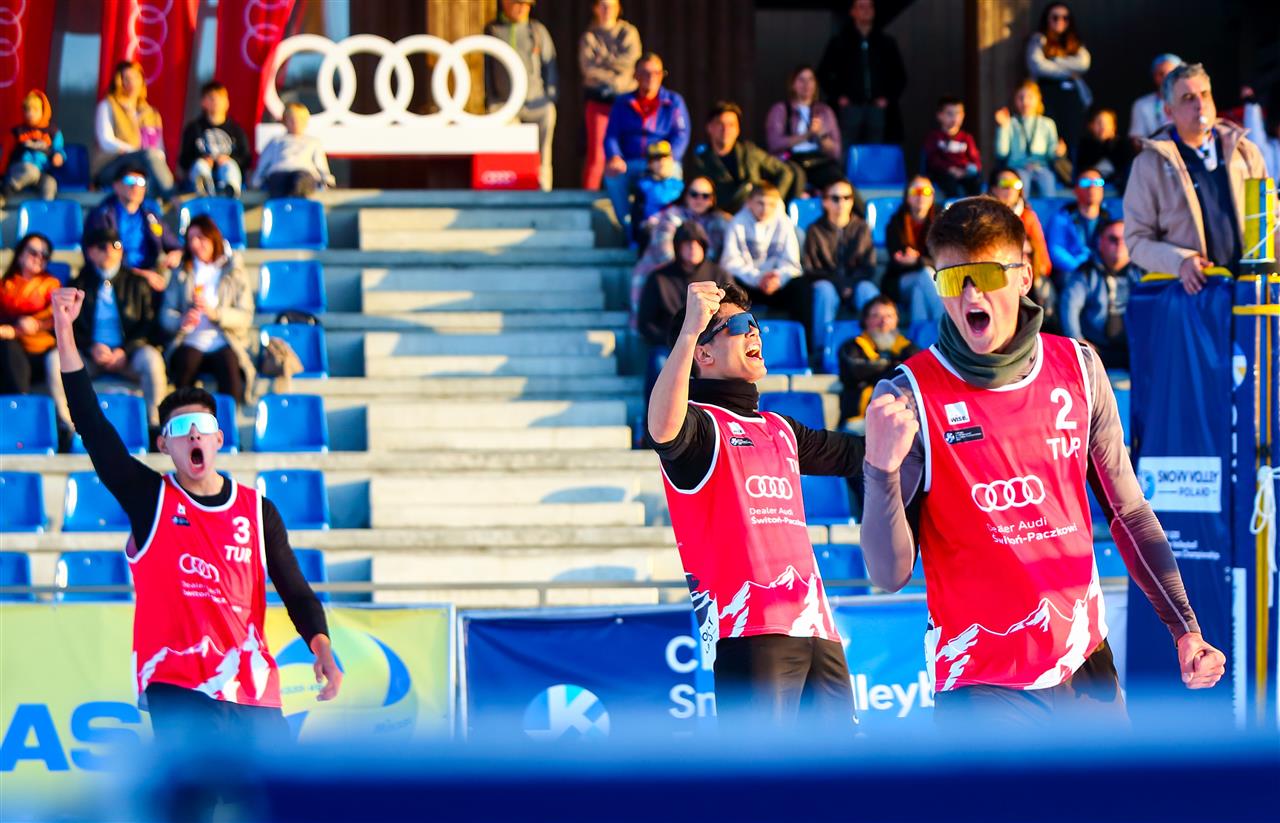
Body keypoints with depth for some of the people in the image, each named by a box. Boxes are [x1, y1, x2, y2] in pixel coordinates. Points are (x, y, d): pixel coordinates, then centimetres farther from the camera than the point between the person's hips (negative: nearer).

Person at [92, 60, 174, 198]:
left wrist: (159, 156, -13)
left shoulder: (151, 114, 22)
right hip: (108, 170, -4)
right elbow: (106, 142, -6)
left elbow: (159, 150, 13)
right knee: (148, 155, -33)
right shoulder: (107, 106, 8)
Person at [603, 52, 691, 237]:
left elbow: (681, 137, 2)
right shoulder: (623, 103, 17)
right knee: (612, 175, -34)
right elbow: (611, 136, 7)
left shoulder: (674, 102, 14)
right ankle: (631, 232, -34)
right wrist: (615, 157, -17)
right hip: (629, 165, 1)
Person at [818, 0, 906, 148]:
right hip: (849, 108, -2)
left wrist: (889, 98, 3)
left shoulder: (887, 43, 13)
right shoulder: (839, 42, 8)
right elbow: (823, 73, 9)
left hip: (878, 109, 2)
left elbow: (900, 75, 17)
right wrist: (837, 97, -2)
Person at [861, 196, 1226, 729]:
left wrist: (1185, 629, 7)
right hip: (984, 683, -4)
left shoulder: (1078, 369, 4)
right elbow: (890, 575, -11)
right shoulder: (912, 396, -8)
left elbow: (1128, 513, 13)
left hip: (1084, 666, 4)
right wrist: (882, 471, -27)